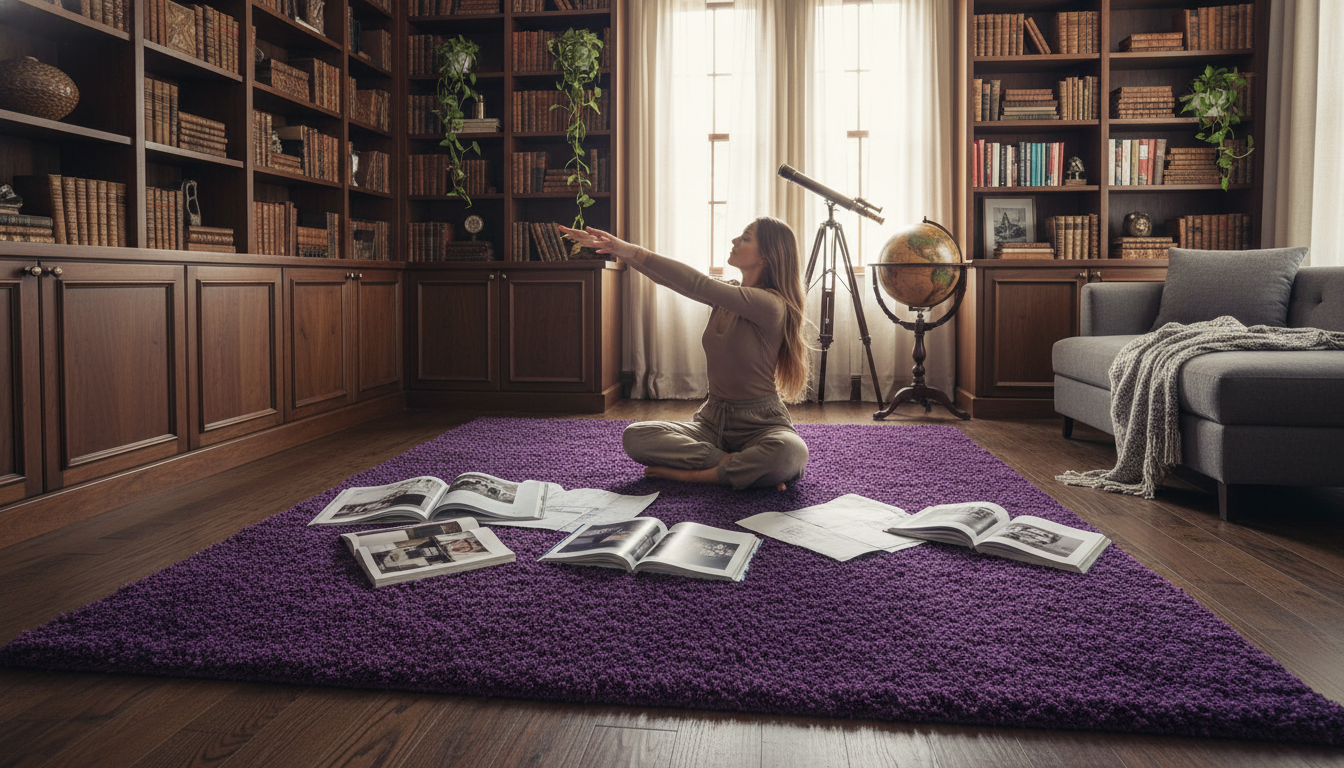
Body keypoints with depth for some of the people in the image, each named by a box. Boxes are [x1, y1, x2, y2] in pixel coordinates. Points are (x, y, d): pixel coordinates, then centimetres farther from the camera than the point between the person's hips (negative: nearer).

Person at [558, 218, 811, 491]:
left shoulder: (770, 305, -18)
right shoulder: (725, 295, 6)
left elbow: (698, 284, -25)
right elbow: (666, 276, 3)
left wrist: (635, 252, -24)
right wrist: (615, 248, -9)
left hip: (760, 424, -7)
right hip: (713, 419, 7)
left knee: (791, 452, -41)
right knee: (635, 437, -16)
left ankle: (695, 474, -22)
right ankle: (736, 465, -14)